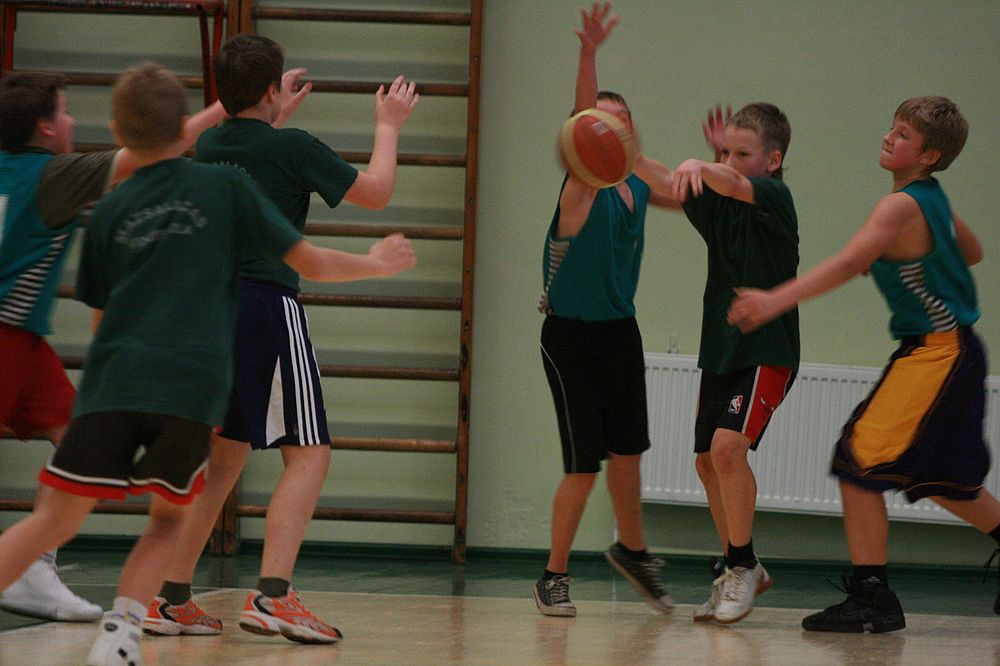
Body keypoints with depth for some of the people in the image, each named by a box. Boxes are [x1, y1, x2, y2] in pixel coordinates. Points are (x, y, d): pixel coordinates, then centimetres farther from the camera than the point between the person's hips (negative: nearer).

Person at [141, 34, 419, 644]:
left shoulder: (209, 147, 12)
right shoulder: (294, 148, -7)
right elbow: (376, 192, 4)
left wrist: (275, 113, 50)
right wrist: (389, 126, 18)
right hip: (267, 304, -7)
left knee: (224, 455, 16)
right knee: (309, 455, -4)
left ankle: (171, 599, 13)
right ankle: (273, 595, -20)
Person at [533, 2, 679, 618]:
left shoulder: (638, 188, 4)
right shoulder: (582, 184, -15)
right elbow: (584, 113, -34)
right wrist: (589, 54, -49)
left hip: (621, 333, 6)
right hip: (571, 336, -6)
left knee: (627, 451, 16)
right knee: (584, 465, -8)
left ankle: (632, 551, 40)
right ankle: (555, 575, 9)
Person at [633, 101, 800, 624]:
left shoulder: (774, 198, -12)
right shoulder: (716, 199, 8)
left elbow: (734, 184, -34)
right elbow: (667, 184, -7)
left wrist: (698, 166, -55)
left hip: (767, 351, -8)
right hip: (720, 347, 8)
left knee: (728, 447, -22)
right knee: (709, 461, 10)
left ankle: (742, 565, -7)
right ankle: (738, 571, 25)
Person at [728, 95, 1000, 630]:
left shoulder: (901, 206, -17)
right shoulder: (934, 198, 11)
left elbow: (848, 264, -30)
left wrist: (776, 300, -36)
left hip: (933, 353, -10)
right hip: (956, 350, 10)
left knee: (859, 461, -10)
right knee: (941, 477, 24)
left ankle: (871, 597, -10)